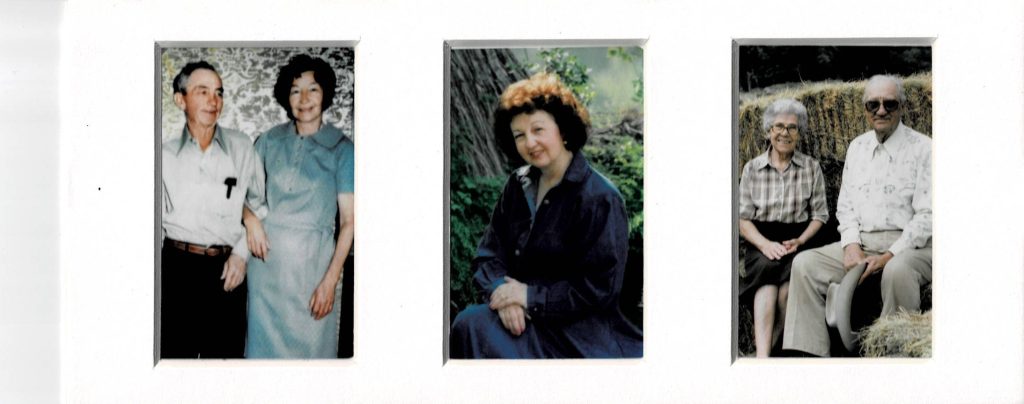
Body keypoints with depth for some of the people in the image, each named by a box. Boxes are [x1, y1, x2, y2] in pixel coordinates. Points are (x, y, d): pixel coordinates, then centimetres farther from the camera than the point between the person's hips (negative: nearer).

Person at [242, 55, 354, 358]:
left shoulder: (341, 150, -1)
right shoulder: (270, 140, 8)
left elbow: (349, 221, -4)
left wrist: (331, 280, -11)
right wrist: (251, 218, -7)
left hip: (312, 261, -3)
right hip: (266, 255, 3)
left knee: (310, 347, 0)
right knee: (264, 344, 6)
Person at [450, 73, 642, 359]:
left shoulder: (600, 198, -12)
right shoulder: (520, 185, 10)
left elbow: (599, 289, -14)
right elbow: (488, 255, 9)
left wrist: (531, 296, -16)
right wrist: (502, 292, -13)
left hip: (579, 332, -6)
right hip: (522, 319, 6)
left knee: (473, 326, -27)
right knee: (469, 323, -25)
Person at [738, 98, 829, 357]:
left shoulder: (811, 168, 8)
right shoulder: (753, 168, 8)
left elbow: (819, 215, 8)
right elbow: (743, 219, 6)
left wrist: (799, 241, -10)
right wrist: (765, 244, -13)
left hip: (799, 241, 0)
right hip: (762, 242, 0)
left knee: (789, 281, -34)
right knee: (766, 270, -35)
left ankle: (764, 346, -24)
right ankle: (763, 356, -48)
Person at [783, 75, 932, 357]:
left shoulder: (923, 149, -2)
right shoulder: (857, 147, 16)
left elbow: (927, 216, -8)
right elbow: (846, 205, 16)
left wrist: (889, 256, -17)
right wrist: (851, 246, -3)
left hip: (908, 245, -6)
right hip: (861, 242, 6)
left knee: (898, 270, -39)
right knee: (805, 263, -14)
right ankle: (809, 352, -19)